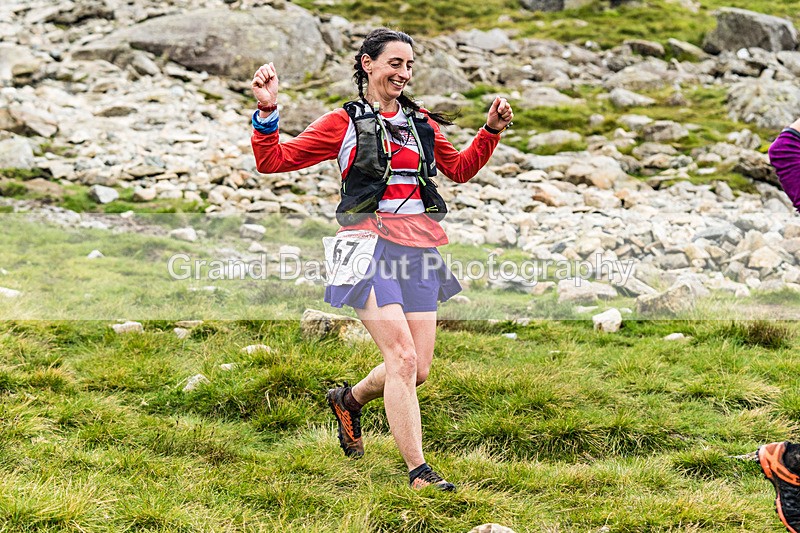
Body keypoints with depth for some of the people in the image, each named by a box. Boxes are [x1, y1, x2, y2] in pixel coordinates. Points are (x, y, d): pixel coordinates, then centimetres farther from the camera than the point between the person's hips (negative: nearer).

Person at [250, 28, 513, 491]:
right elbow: (273, 161, 2)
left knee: (419, 370, 3)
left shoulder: (422, 123, 17)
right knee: (402, 358, -16)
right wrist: (268, 111, -13)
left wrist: (491, 131, 17)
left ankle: (349, 400, 34)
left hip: (418, 250, 5)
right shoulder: (345, 123, 4)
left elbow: (460, 169, 31)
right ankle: (419, 472, -10)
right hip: (370, 242, -5)